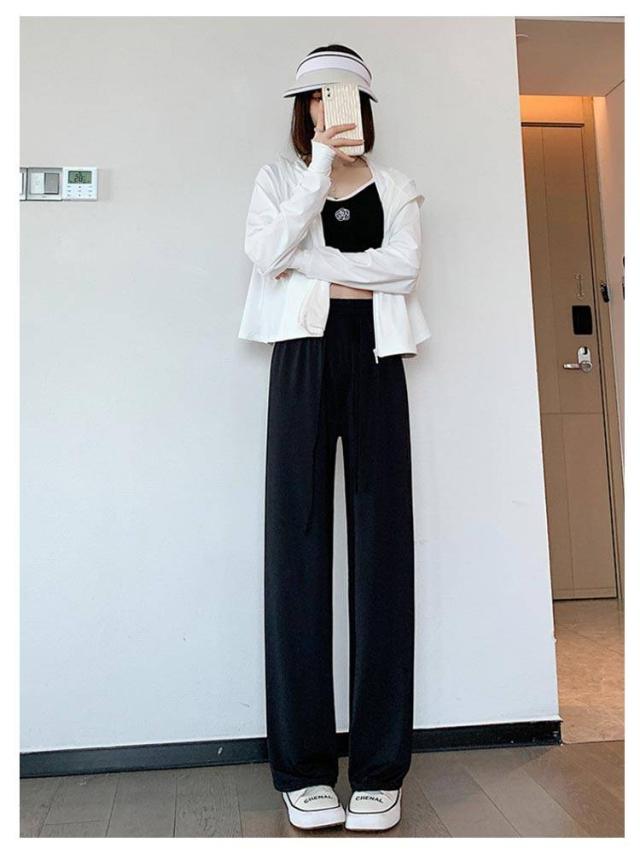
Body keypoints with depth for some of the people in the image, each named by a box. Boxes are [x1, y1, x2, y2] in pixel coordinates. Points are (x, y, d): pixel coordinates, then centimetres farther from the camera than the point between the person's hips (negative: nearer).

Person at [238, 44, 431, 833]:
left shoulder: (396, 186, 19)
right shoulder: (280, 176, 17)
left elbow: (403, 264, -1)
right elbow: (266, 252, -4)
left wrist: (310, 264, -5)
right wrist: (319, 165, -9)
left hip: (375, 355, 1)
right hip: (304, 354, 0)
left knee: (381, 543, -6)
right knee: (299, 542, -7)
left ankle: (379, 767, 2)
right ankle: (303, 766, 1)